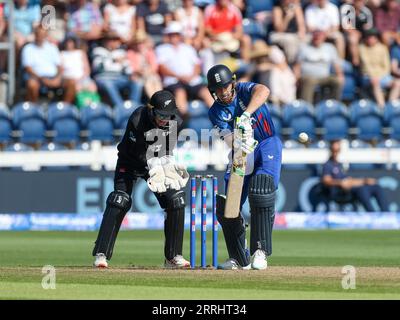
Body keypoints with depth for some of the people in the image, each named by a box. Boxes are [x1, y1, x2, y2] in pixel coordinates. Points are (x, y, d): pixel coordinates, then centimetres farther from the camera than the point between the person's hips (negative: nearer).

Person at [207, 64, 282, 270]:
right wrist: (239, 144, -43)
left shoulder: (244, 90, -9)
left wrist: (246, 115, -48)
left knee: (261, 190, -29)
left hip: (267, 146, -4)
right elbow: (229, 138, -19)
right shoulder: (216, 112, -3)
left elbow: (263, 91, -34)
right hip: (242, 153, 4)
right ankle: (240, 259, 15)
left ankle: (260, 251, -26)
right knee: (226, 206, -2)